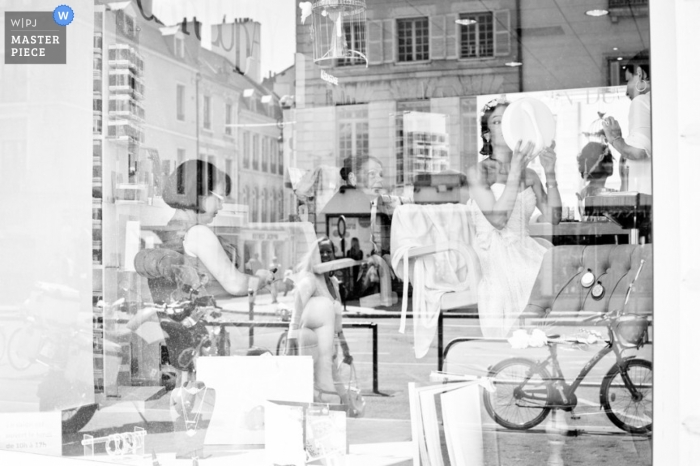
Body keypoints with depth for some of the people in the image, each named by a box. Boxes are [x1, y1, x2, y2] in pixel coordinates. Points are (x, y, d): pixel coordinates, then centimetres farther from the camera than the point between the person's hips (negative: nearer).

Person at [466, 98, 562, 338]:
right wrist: (516, 168, -18)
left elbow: (553, 218, 4)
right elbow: (498, 219, -16)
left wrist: (550, 174, -5)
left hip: (525, 253, 5)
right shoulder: (478, 172, -3)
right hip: (493, 260, -5)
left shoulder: (529, 175, 11)